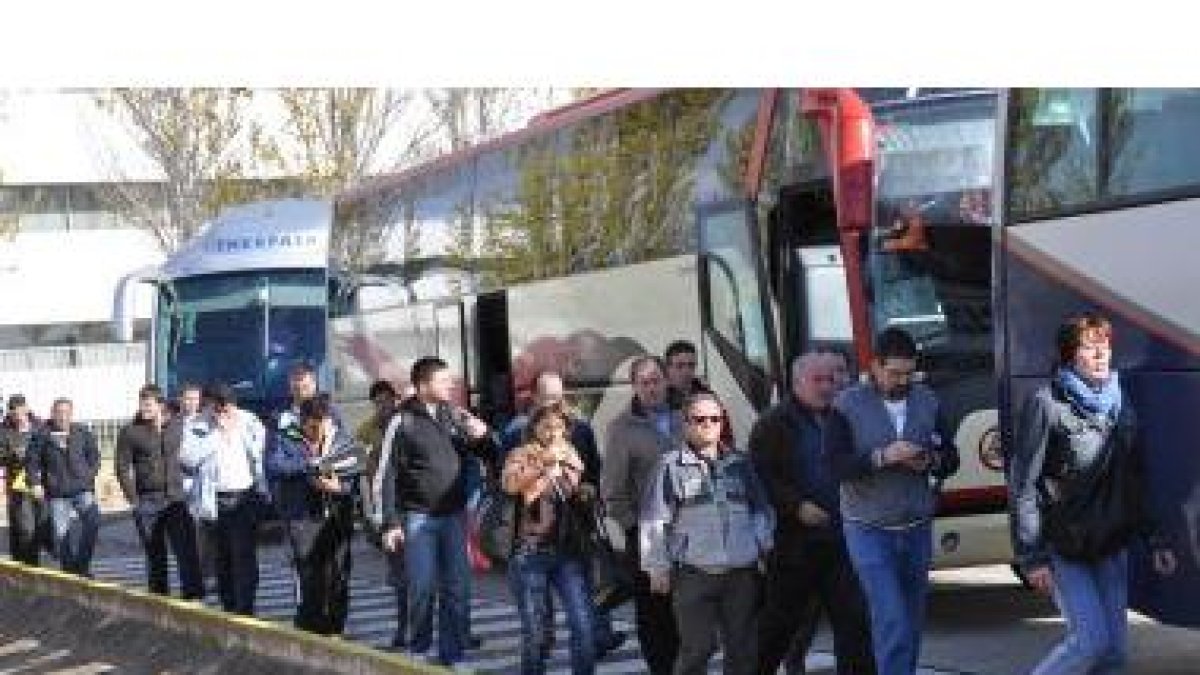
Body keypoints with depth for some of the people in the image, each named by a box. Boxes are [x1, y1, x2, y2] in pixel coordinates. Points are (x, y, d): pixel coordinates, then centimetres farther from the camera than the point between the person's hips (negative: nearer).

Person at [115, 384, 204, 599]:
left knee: (187, 551, -10)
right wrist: (133, 499, -7)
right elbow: (122, 468, 0)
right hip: (147, 503, -1)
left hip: (176, 499, 1)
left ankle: (194, 596, -9)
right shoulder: (130, 433, 0)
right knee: (155, 557, 6)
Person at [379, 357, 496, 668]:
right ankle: (419, 652, 17)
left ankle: (452, 656, 12)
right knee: (423, 590, -2)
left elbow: (489, 455, 14)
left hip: (454, 514, 4)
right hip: (418, 516, -4)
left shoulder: (457, 417, 6)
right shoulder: (404, 421, -5)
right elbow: (389, 475, -4)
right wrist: (391, 522, -9)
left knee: (457, 590, 3)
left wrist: (482, 437, -9)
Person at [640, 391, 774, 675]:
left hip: (742, 573, 4)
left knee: (744, 650, 7)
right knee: (697, 648, -6)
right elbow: (653, 521, 1)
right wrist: (658, 567, -2)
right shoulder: (672, 466, 0)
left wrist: (766, 548, 10)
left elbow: (762, 511, 20)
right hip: (694, 574, -4)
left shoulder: (741, 463, 12)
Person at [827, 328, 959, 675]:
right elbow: (835, 464, -13)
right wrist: (882, 458, -25)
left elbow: (950, 458, 10)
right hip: (869, 530, -4)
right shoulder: (848, 406, -7)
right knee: (892, 622, -12)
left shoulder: (927, 402, 5)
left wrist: (931, 462, -13)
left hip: (917, 527, 5)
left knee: (912, 620, 10)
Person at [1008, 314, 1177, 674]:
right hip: (1062, 548, -6)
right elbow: (1023, 484, -13)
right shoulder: (1046, 404, -12)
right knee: (1091, 638, -13)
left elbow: (1135, 482, 13)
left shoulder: (1121, 406, 7)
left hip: (1111, 546, 6)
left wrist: (1155, 539, 7)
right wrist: (1032, 556, -17)